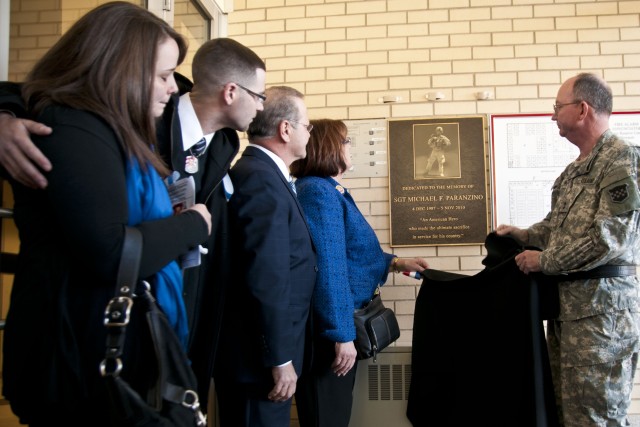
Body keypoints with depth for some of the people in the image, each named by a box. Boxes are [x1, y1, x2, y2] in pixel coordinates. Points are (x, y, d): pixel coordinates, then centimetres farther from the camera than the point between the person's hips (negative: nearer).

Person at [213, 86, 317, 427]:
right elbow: (267, 280, -25)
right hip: (259, 353, -10)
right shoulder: (261, 179, -20)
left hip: (256, 348, 10)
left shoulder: (260, 173, 10)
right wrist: (280, 358, -20)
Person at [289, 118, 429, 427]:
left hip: (338, 324, 10)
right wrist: (342, 333, -25)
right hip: (326, 330, -10)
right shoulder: (318, 192, -19)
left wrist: (396, 263, 21)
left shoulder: (332, 191, 13)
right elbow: (328, 268, -25)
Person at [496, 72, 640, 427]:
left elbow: (609, 239, -20)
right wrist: (524, 235, 11)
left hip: (601, 304, -9)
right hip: (567, 301, 9)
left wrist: (544, 261, -13)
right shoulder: (577, 168, 15)